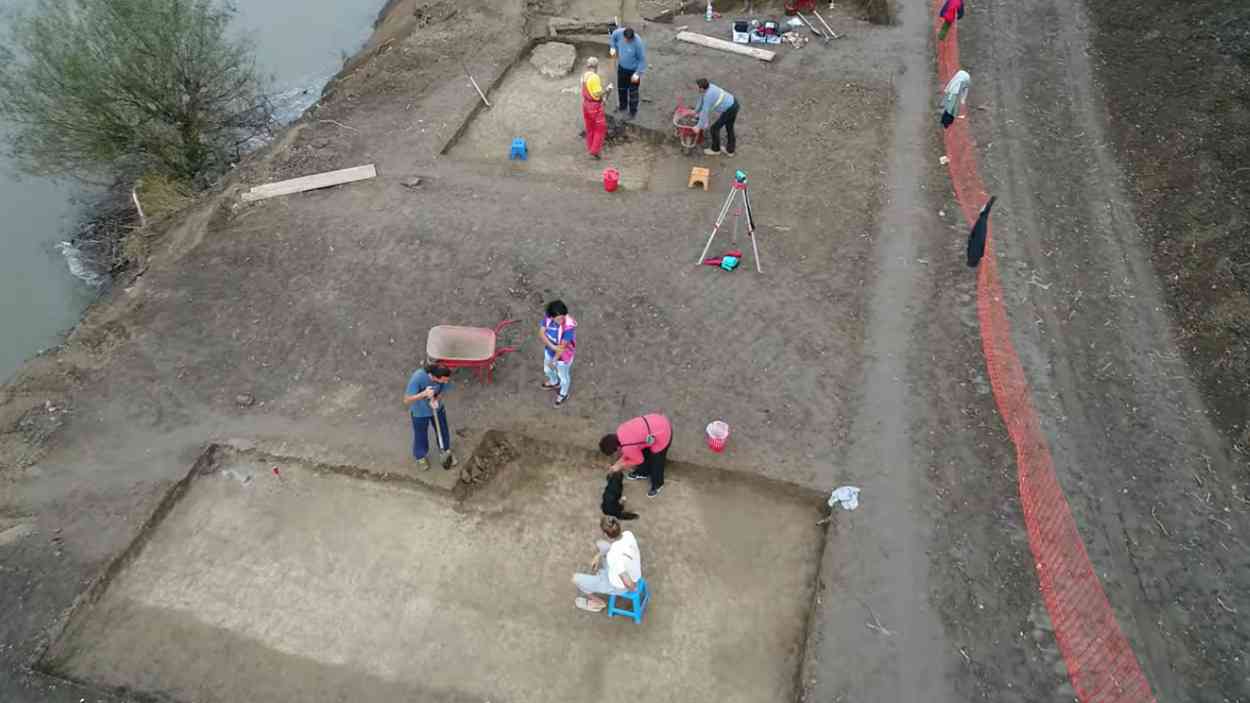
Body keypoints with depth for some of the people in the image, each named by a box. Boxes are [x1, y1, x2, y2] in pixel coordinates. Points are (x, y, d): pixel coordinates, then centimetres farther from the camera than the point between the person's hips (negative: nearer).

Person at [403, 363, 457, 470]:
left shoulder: (445, 377, -29)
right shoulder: (417, 378, -40)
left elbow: (442, 391, -10)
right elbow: (406, 401, -35)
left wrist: (436, 400, -32)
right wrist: (424, 394, -51)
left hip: (437, 409, 3)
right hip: (420, 411, -3)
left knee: (443, 430, 22)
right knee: (421, 435, 18)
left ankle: (446, 450, 53)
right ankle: (420, 457, 48)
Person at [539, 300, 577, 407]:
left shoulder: (569, 327, -40)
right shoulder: (548, 318, -25)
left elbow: (563, 346, -30)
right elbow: (541, 333, -18)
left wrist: (554, 360, -19)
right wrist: (552, 346, -31)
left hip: (563, 356, -6)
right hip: (549, 351, 6)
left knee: (563, 376, 24)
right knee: (547, 370, 33)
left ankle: (563, 394, 55)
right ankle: (554, 383, 68)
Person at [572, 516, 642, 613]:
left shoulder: (614, 557, -43)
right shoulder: (628, 534, -22)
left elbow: (629, 584, -36)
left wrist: (633, 588, -13)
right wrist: (598, 556, 2)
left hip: (619, 587, -7)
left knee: (576, 579, 4)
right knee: (599, 544, 18)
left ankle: (599, 602, 28)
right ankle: (602, 573, 42)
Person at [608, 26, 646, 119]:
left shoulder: (638, 43, -33)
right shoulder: (619, 32, -21)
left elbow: (642, 59, -21)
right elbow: (613, 36, 5)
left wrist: (638, 73, -21)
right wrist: (612, 47, -4)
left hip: (633, 70, -5)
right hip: (621, 67, 5)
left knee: (633, 91, 10)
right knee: (621, 88, 23)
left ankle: (633, 111, 31)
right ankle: (622, 105, 47)